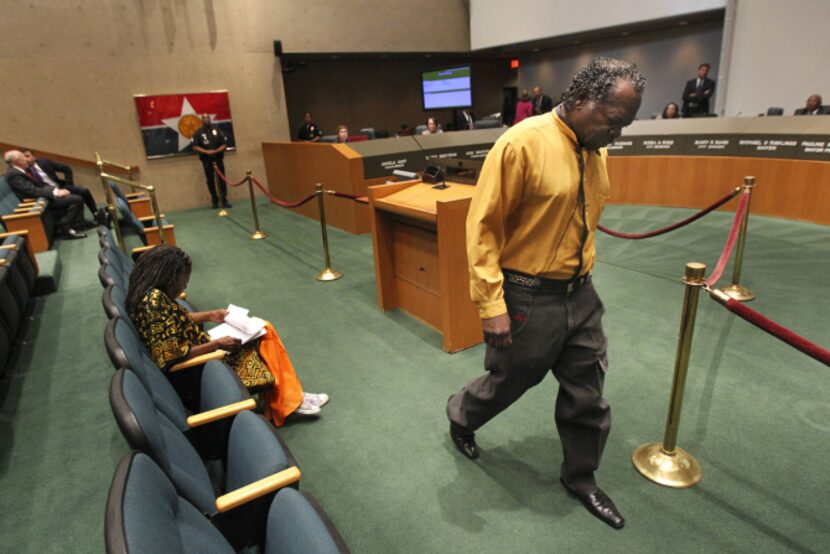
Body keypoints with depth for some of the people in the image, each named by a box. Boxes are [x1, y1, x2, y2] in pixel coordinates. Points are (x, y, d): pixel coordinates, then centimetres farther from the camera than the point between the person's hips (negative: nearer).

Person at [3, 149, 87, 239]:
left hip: (44, 195, 9)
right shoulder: (13, 174, -16)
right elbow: (33, 191, -22)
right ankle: (64, 229, -12)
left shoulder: (25, 169, 11)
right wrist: (55, 192, -24)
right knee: (77, 199, -18)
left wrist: (56, 190, -3)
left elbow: (42, 184, 13)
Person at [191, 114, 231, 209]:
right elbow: (195, 147, -6)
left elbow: (224, 144, -1)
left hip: (218, 157, 1)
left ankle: (224, 200, -1)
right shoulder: (198, 132, -3)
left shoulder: (217, 129, 0)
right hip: (206, 159, 0)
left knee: (222, 179, -3)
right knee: (210, 180, 2)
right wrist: (206, 151, -19)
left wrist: (216, 151, -17)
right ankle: (214, 201, 11)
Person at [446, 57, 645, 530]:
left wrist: (581, 276, 19)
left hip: (581, 295, 7)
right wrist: (492, 305, -20)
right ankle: (460, 416, 48)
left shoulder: (597, 151, 5)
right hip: (527, 298, -6)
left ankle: (581, 477, 40)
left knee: (587, 392, 15)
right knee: (510, 380, 15)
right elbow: (483, 227, -18)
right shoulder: (524, 142, -19)